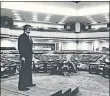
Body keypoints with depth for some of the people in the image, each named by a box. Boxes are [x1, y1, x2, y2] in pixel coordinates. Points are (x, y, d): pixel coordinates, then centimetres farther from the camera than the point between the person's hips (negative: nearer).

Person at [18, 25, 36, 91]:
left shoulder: (29, 37, 18)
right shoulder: (22, 36, -7)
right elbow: (20, 47, -14)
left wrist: (31, 55, 14)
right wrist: (22, 56, -20)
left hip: (29, 56, 9)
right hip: (25, 57, -9)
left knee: (29, 70, 14)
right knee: (24, 71, -7)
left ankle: (29, 83, 25)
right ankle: (21, 86, -1)